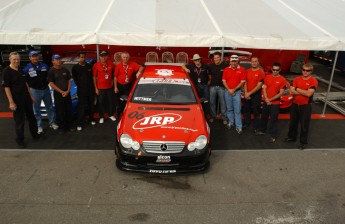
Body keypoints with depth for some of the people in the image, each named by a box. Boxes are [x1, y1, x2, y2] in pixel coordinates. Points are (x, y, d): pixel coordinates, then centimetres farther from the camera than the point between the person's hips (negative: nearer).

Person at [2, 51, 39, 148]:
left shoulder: (21, 70, 7)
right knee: (19, 121, 3)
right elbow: (6, 87, -15)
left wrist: (31, 95, 14)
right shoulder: (6, 71, -13)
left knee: (31, 117, 17)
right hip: (17, 100, -7)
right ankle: (20, 139, 18)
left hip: (26, 98, 7)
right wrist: (11, 102, -19)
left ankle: (34, 134, 34)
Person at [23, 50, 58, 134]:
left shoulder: (45, 66, 2)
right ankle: (39, 126, 15)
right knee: (36, 110, 5)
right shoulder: (27, 69, -9)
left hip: (46, 89, 3)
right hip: (35, 91, -3)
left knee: (50, 107, 13)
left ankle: (52, 123, 27)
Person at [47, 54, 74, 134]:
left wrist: (67, 91, -5)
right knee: (60, 112, 0)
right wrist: (61, 92, -14)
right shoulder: (51, 71, -4)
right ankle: (62, 127, 8)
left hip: (67, 93, 4)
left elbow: (69, 81, 9)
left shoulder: (65, 70, 8)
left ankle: (70, 125, 18)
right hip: (58, 94, -4)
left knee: (69, 110, 7)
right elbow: (51, 84, -9)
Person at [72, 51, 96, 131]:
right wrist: (80, 85, 0)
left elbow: (92, 76, 11)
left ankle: (91, 119, 30)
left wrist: (93, 86, 3)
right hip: (82, 90, -3)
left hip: (91, 89, 3)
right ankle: (79, 124, 1)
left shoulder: (89, 66, 7)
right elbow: (74, 79, 5)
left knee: (91, 105, 13)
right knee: (81, 107, -4)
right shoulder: (75, 67, 0)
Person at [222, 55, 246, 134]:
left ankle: (239, 127, 0)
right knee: (229, 109, 13)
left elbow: (242, 82, -5)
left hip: (237, 91, -3)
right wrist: (229, 90, -9)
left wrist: (234, 89, -11)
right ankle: (230, 122, 28)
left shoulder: (241, 70, -3)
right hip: (227, 91, 3)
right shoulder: (226, 70, 4)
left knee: (237, 110, -4)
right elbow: (224, 81, 3)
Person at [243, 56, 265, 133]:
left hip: (256, 95, -5)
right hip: (247, 94, 6)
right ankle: (246, 123, 35)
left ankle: (256, 127, 12)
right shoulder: (248, 71, 6)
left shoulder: (261, 72, -11)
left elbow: (259, 86, -15)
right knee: (246, 109, 17)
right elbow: (245, 83, 8)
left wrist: (249, 93, -15)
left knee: (256, 111, 2)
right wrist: (246, 93, -6)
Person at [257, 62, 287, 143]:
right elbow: (264, 89, 1)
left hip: (275, 103, -4)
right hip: (266, 102, 4)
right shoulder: (267, 77, 2)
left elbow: (281, 93, -12)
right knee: (264, 117, 17)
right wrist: (266, 99, -11)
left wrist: (270, 99, -15)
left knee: (274, 119, 1)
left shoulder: (282, 80, -10)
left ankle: (273, 136, 12)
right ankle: (263, 130, 37)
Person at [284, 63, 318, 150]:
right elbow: (291, 91, -9)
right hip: (295, 104, 4)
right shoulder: (296, 79, 2)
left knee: (304, 125, 4)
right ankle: (291, 137, 38)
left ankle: (303, 142, 19)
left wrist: (297, 89, -12)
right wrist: (304, 92, -19)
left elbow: (309, 94, -22)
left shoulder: (313, 81, -10)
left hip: (306, 106, -4)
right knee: (293, 122, 18)